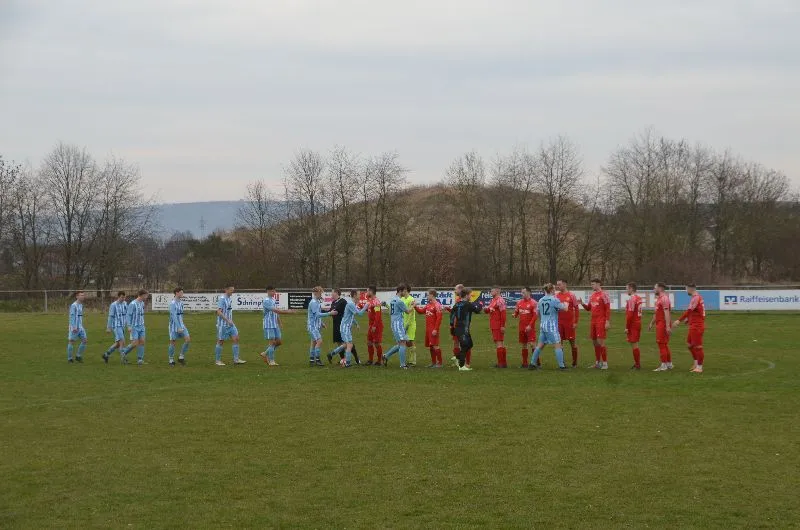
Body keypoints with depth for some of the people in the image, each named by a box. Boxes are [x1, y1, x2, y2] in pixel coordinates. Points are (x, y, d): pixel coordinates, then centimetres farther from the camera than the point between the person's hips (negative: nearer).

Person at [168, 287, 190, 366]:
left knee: (188, 339, -5)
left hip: (181, 325, 7)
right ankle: (171, 360, 12)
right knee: (173, 342, 0)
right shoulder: (172, 303, -15)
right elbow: (174, 316, -20)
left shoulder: (181, 302, 9)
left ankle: (181, 357, 6)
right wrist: (178, 328, -24)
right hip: (174, 326, -7)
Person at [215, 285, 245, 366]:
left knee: (236, 338, 0)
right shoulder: (222, 299, -15)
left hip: (230, 324, 8)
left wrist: (231, 321, 18)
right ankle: (217, 360, 11)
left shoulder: (230, 298, 10)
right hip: (223, 324, -8)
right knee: (221, 341, 1)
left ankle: (236, 359, 1)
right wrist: (227, 320, -23)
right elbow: (219, 312, -21)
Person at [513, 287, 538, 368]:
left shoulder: (533, 302, -8)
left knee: (532, 344, -11)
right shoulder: (519, 302, 10)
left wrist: (530, 325, -18)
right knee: (524, 345, 11)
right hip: (522, 327, 6)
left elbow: (535, 315, -12)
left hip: (530, 328, -6)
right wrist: (515, 315, -6)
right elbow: (516, 312, 18)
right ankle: (524, 363, 17)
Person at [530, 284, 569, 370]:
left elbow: (538, 312, 19)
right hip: (551, 325, -7)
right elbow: (565, 308, -10)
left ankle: (533, 364, 15)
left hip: (543, 325, 7)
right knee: (557, 345, -3)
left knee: (540, 345, 13)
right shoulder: (554, 300, -10)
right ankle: (561, 366, -6)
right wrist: (565, 304, 13)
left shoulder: (541, 300, 9)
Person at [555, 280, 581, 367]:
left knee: (572, 342, 3)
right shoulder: (556, 296, 7)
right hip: (559, 323, 4)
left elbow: (577, 309, -4)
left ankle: (575, 362, 12)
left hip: (569, 323, -4)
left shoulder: (571, 296, -4)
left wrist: (576, 322, -9)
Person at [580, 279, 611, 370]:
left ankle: (605, 363, -4)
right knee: (595, 342, 10)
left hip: (601, 322, -8)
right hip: (593, 321, 8)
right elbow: (588, 308, 21)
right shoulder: (592, 295, 15)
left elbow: (608, 309, -12)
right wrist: (582, 304, 2)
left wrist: (607, 322, -17)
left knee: (600, 342, -10)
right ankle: (598, 363, 19)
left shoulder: (603, 295, -9)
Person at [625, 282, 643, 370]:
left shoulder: (632, 299, -16)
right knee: (635, 344, 15)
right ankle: (637, 363, 19)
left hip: (633, 324, -9)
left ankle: (637, 365, -3)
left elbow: (630, 314, -20)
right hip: (638, 323, 9)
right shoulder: (639, 298, 11)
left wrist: (627, 327, -16)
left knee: (634, 344, -5)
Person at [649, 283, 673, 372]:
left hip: (663, 324, -10)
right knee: (665, 344, 14)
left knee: (662, 344, -9)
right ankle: (669, 364, 19)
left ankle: (663, 365, -8)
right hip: (659, 324, 10)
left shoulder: (664, 298, -14)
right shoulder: (659, 299, 18)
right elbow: (656, 314, 27)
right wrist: (651, 324, 30)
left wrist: (668, 326, -28)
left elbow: (666, 313, -22)